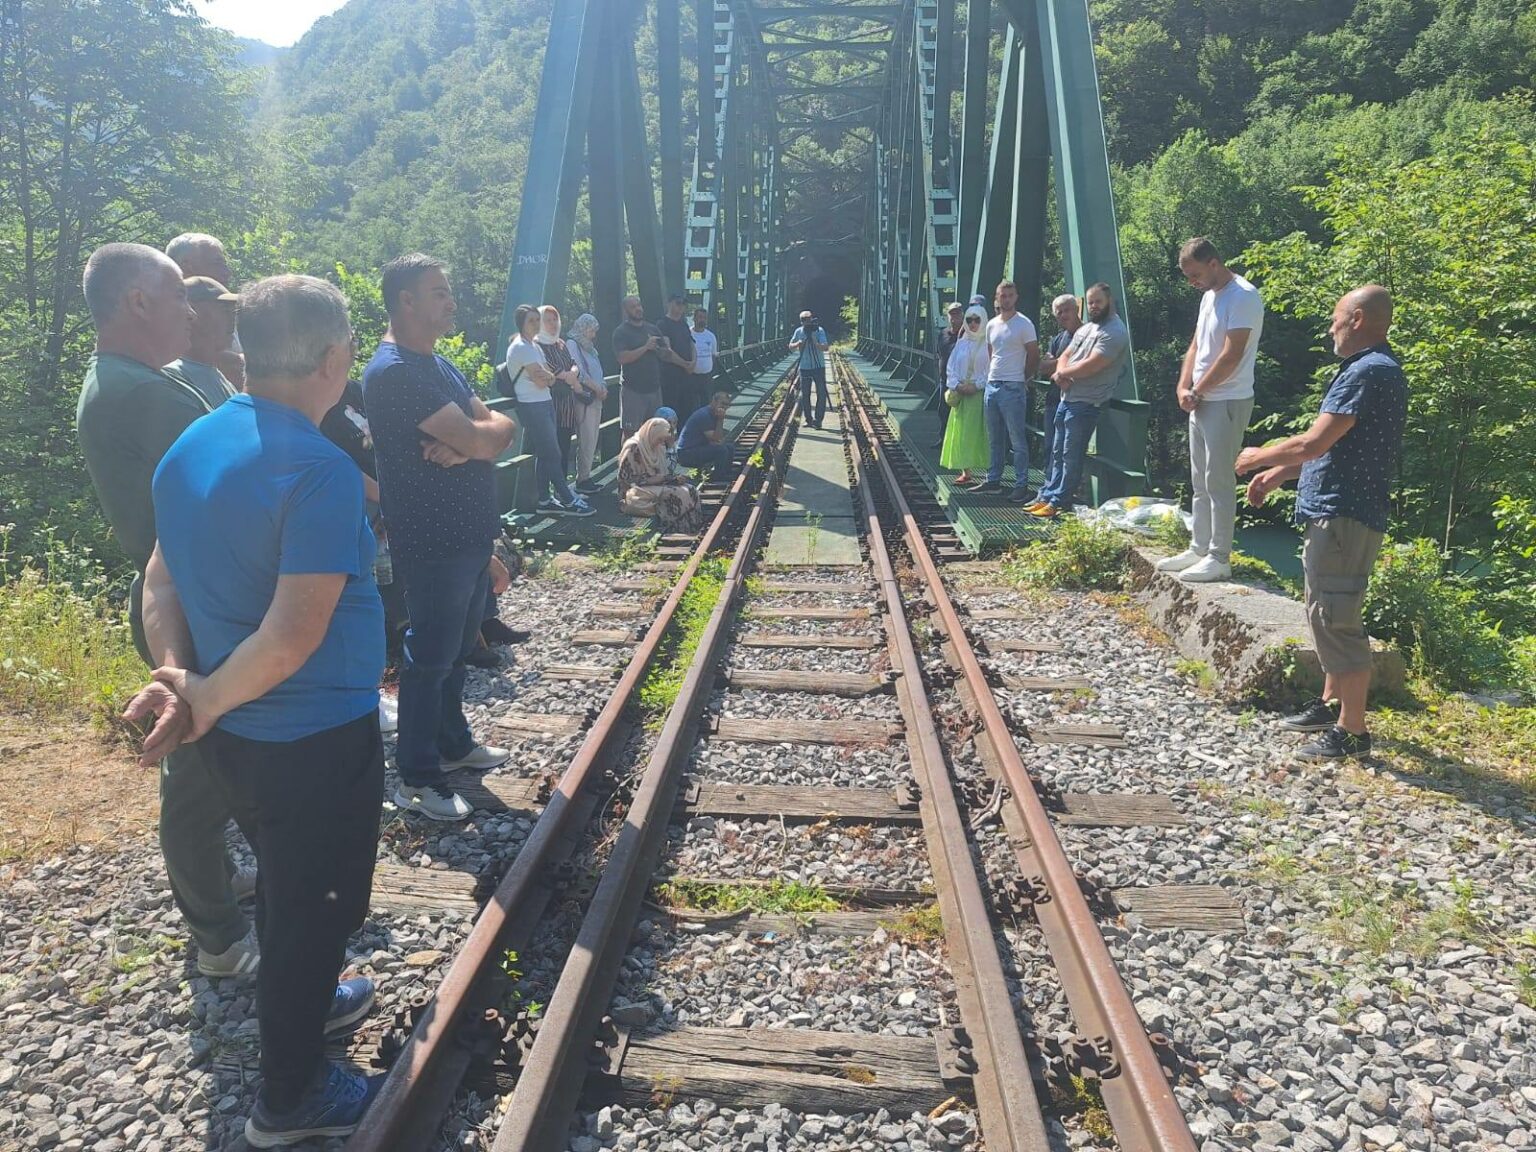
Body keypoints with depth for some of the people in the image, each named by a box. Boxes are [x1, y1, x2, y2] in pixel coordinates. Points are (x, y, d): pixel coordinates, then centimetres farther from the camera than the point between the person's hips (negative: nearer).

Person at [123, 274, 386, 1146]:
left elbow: (162, 579, 6)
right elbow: (293, 636, -29)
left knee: (283, 883, 28)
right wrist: (204, 701, -15)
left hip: (238, 735, 8)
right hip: (318, 738, -8)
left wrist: (174, 672, -5)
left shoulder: (192, 447, 1)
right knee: (316, 904, 12)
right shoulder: (319, 469, -26)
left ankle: (299, 1003, 52)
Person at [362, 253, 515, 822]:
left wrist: (470, 437, -16)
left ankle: (454, 743, 36)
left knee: (457, 647, 20)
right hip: (434, 541, -9)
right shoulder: (394, 371, -18)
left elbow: (500, 429, 4)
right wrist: (484, 431, -3)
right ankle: (416, 778, 11)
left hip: (471, 534, 10)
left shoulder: (439, 364, 14)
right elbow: (480, 439, -25)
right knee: (430, 656, -1)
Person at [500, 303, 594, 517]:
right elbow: (543, 380, -19)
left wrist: (549, 377, -12)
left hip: (544, 403, 9)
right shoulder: (521, 347, -13)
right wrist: (559, 376, 1)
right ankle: (568, 501, 0)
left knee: (544, 454, 10)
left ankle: (545, 501, 16)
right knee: (552, 454, -6)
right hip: (532, 406, -9)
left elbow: (546, 377, 11)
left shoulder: (534, 345, 17)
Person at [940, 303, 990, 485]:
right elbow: (951, 367, 10)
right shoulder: (961, 343, 12)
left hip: (982, 393, -4)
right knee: (962, 432, 2)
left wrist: (977, 385, -16)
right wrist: (957, 385, -6)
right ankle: (965, 471, 7)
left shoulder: (989, 342, -2)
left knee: (982, 433, -5)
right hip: (961, 393, 4)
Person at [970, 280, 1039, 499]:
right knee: (994, 439, 13)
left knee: (1017, 440, -5)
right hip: (991, 386, 7)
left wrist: (1022, 379, 2)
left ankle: (1021, 485, -2)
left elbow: (1034, 355, -4)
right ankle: (993, 480, 22)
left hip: (1013, 388, -7)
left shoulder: (1024, 324, -7)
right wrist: (992, 374, 14)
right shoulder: (992, 324, 13)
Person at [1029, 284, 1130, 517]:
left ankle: (1059, 502, 0)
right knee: (1057, 452, 13)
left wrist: (1062, 373, -6)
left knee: (1071, 456, -4)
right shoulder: (1086, 328, 18)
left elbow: (1091, 365, -21)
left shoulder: (1114, 331, -12)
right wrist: (1061, 373, -6)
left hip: (1086, 403, -9)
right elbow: (1065, 356, 17)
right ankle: (1047, 496, 20)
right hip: (1067, 397, 9)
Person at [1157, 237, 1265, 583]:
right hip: (1202, 402, 9)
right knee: (1200, 482, 14)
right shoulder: (1209, 296, 14)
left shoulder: (1243, 297, -15)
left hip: (1228, 403, -9)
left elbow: (1232, 356, -20)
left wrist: (1197, 391, -11)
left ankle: (1219, 558, -1)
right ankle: (1199, 549, 23)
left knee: (1219, 482, -7)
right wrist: (1184, 387, 3)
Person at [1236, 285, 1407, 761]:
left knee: (1335, 619, -7)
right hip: (1335, 514, 11)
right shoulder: (1373, 369, 18)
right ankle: (1332, 704, 31)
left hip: (1343, 519, -11)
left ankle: (1352, 731, -1)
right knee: (1329, 615, 19)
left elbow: (1313, 443, -22)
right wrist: (1278, 474, 20)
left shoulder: (1368, 371, -17)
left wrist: (1259, 457, -6)